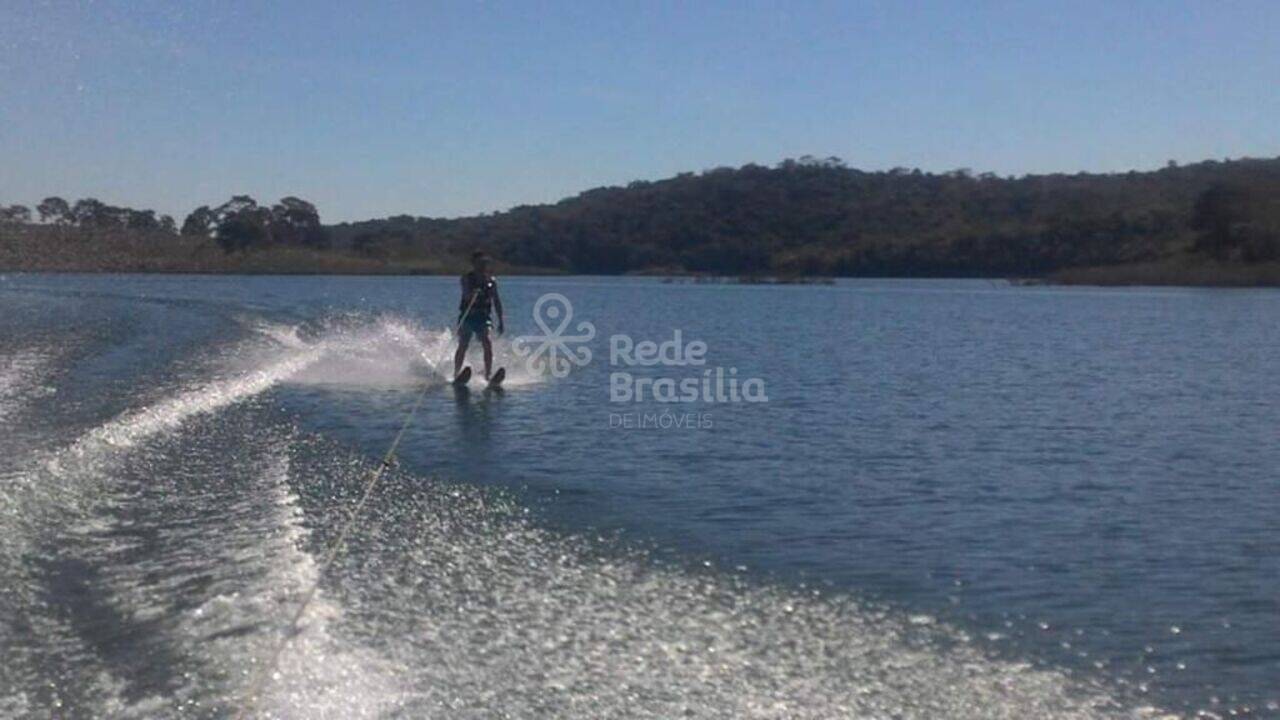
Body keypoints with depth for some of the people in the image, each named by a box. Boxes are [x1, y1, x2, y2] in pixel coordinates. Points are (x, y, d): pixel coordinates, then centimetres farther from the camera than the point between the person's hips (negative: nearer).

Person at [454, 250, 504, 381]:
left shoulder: (491, 280, 9)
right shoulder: (467, 278, 0)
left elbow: (496, 301, 14)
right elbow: (466, 295, -17)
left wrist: (500, 321, 12)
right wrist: (472, 294, -41)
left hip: (483, 316, 2)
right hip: (467, 316, -2)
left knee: (487, 345, -16)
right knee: (462, 346, -8)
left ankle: (487, 375, -15)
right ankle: (456, 374, 0)